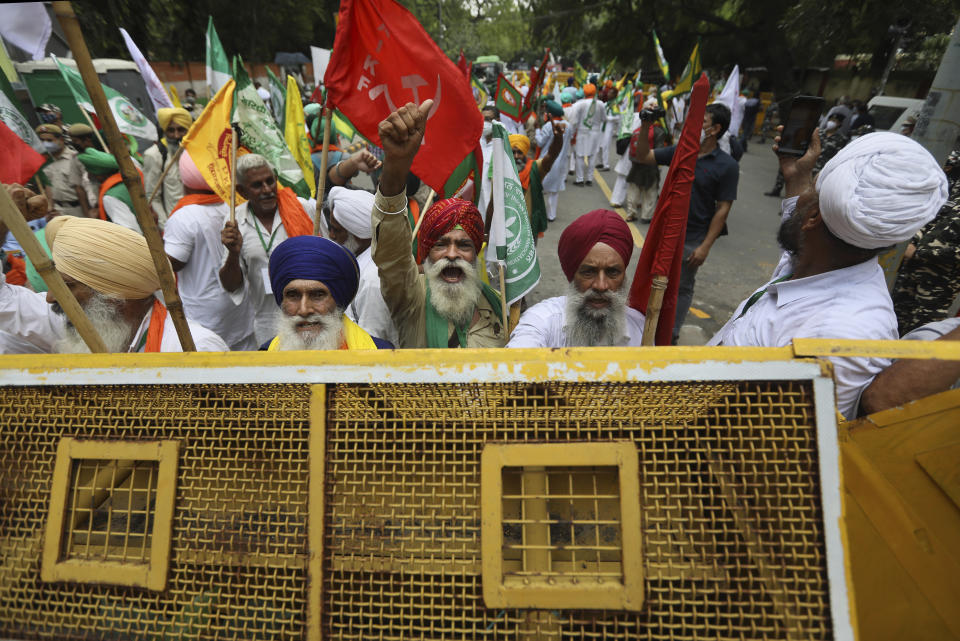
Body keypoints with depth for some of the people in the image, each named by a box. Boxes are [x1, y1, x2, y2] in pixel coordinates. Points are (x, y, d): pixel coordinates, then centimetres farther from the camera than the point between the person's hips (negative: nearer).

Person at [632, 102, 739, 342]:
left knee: (682, 288, 11)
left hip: (692, 240, -4)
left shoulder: (727, 165, -12)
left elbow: (722, 209, -12)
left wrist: (705, 247, -15)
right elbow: (643, 157, 6)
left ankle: (671, 334, 27)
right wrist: (646, 127, -9)